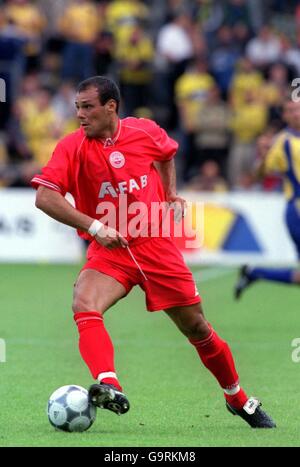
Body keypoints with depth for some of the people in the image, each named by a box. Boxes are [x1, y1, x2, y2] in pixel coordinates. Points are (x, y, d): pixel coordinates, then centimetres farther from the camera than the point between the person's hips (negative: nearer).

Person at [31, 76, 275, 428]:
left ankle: (240, 402, 29)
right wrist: (94, 227, -27)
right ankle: (109, 386, -49)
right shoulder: (73, 147, -10)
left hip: (156, 245, 2)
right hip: (109, 251, -2)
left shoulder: (145, 131, -2)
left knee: (197, 329, 8)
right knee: (84, 305, -33)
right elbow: (44, 197, -21)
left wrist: (171, 195, 13)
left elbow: (167, 153, 23)